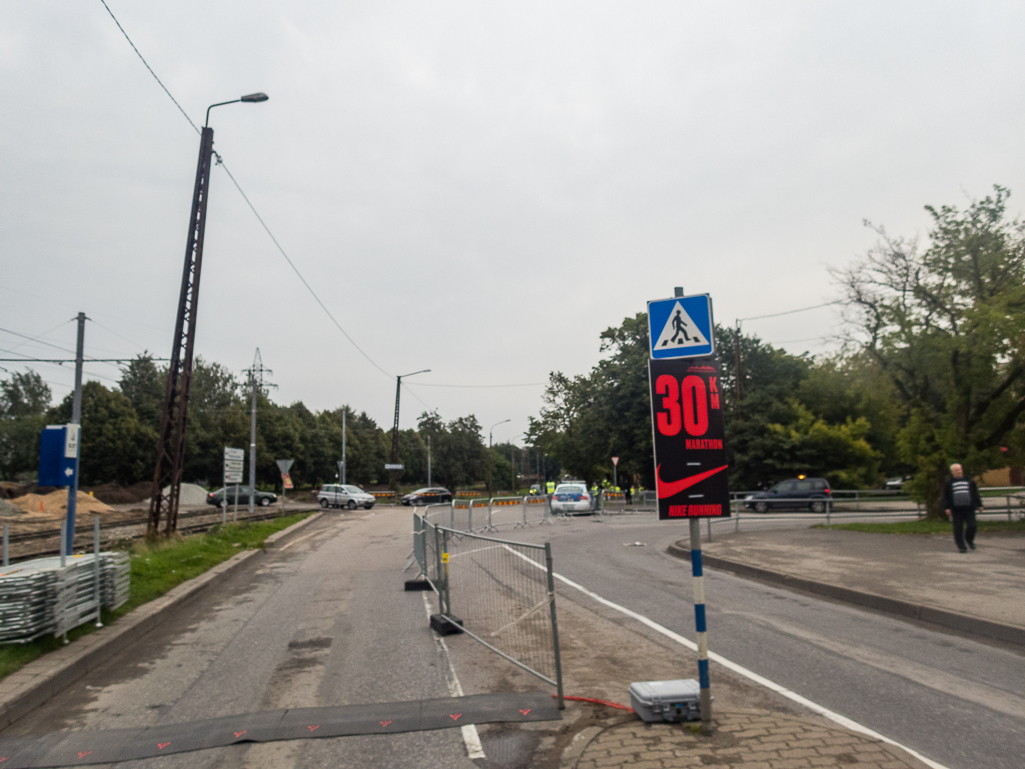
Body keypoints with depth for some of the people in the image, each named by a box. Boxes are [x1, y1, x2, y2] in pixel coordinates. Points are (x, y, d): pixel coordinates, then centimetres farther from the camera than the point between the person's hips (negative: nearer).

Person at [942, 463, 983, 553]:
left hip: (969, 509, 2)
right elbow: (945, 497, 4)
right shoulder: (948, 483, 6)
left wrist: (979, 505, 15)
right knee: (958, 529, -1)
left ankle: (969, 539, 24)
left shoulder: (969, 481, 14)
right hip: (956, 510, -2)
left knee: (972, 526, -5)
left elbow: (975, 494, 19)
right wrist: (947, 508, -3)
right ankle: (961, 546, 8)